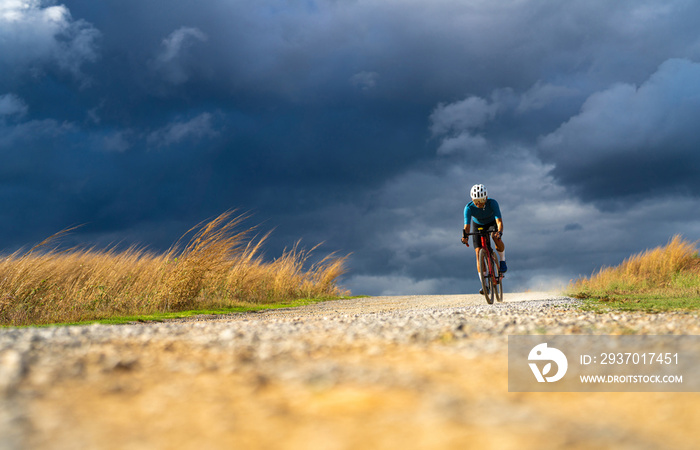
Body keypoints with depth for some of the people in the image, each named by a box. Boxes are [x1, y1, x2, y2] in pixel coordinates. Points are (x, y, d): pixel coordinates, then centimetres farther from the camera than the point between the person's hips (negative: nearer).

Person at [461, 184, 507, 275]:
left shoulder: (492, 203, -36)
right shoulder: (469, 208, -33)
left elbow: (499, 221, -44)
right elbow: (467, 225, -40)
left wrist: (500, 232, -64)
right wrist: (465, 235, -61)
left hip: (492, 222, -1)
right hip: (478, 225, 1)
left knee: (496, 238, -31)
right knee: (479, 252, -10)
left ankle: (502, 260, -2)